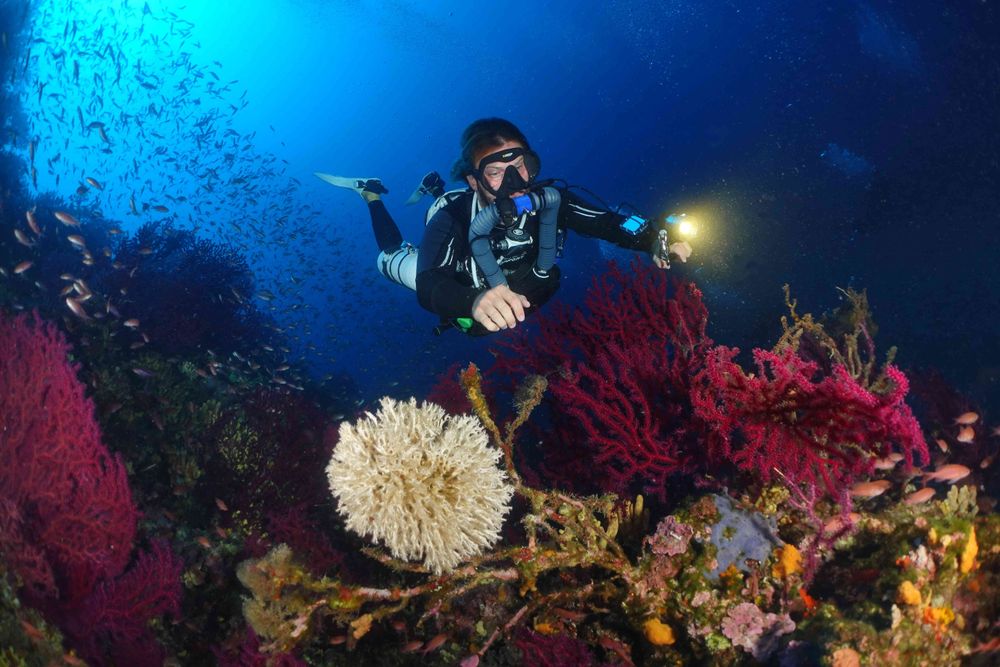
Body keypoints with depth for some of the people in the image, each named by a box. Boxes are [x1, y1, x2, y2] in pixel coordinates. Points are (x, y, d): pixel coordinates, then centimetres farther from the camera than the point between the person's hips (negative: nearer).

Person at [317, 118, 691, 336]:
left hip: (523, 295, 4)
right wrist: (475, 301, -78)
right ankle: (372, 195, 42)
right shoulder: (452, 220, -44)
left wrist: (655, 242, -56)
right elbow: (429, 285, -56)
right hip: (468, 311, -3)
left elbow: (608, 222, -34)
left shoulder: (550, 201, -34)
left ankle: (435, 190, 50)